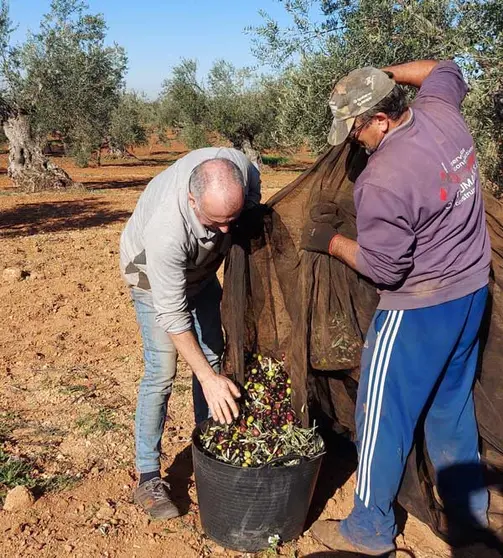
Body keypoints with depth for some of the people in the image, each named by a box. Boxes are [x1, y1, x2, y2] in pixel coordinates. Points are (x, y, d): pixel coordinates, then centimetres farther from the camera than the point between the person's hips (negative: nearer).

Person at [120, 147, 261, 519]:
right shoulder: (166, 229, -45)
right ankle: (148, 477, 1)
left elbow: (256, 198, -3)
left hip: (201, 266, 6)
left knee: (213, 354, 8)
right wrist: (208, 378, -35)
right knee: (162, 371, -12)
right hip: (153, 272, -6)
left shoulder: (241, 168, -31)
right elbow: (171, 314, -35)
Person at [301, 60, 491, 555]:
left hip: (419, 310, -8)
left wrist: (330, 241, -7)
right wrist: (385, 74, 15)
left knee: (383, 415, 7)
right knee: (452, 403, 23)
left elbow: (384, 268, -19)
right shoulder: (441, 111, -4)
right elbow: (446, 70, 21)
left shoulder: (383, 179, -27)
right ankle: (468, 506, 39)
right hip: (472, 291, 9)